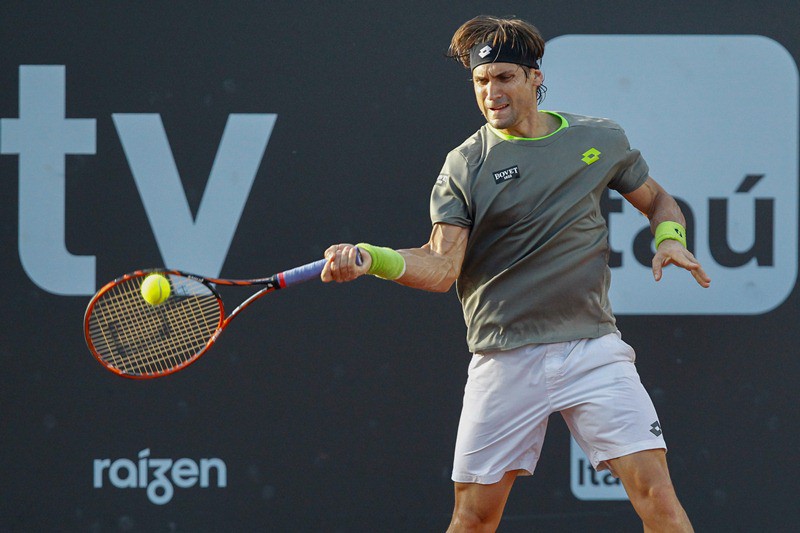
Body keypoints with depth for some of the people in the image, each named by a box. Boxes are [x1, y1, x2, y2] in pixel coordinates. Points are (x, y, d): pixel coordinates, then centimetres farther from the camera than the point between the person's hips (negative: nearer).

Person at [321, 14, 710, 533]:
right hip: (505, 362, -1)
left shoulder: (601, 139, 6)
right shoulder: (464, 166, 1)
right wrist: (369, 258, -26)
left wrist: (670, 238, 0)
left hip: (592, 348, 1)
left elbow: (657, 199, 22)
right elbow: (441, 266, -9)